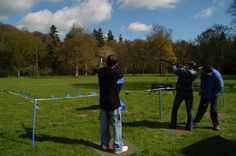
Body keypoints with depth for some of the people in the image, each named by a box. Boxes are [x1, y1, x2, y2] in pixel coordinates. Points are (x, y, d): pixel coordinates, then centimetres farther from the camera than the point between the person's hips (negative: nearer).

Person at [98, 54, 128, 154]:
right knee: (116, 125, 4)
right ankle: (118, 147, 10)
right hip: (113, 103, -5)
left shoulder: (101, 71, -3)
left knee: (104, 124, 15)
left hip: (103, 102, 6)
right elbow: (121, 75, 6)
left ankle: (104, 144, 27)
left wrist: (101, 62, 38)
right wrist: (115, 66, 16)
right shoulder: (115, 72, -17)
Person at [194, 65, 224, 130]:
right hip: (205, 94, 3)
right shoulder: (203, 72, -13)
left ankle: (216, 125, 16)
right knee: (202, 107, 4)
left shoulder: (217, 75, -27)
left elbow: (221, 87, -18)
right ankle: (196, 121, 14)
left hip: (213, 95, -3)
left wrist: (212, 94, -15)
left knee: (213, 110, 2)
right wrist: (201, 89, 3)